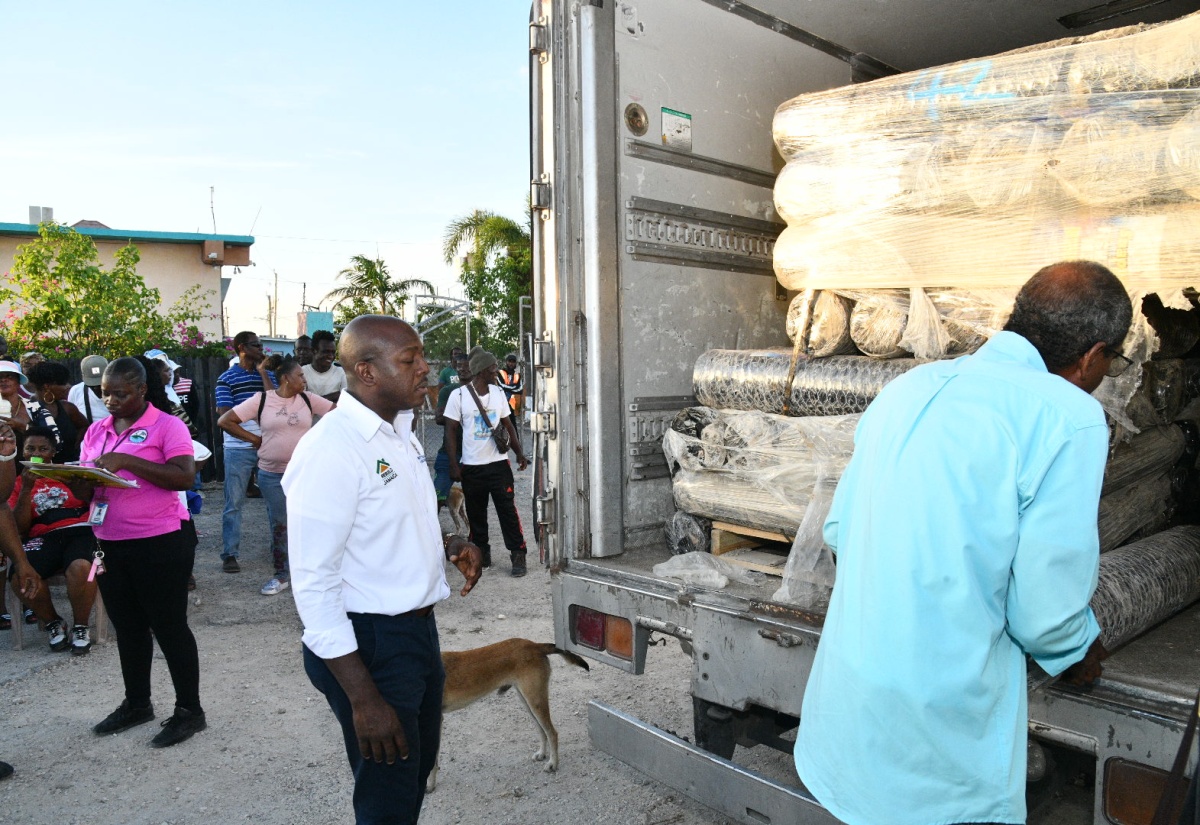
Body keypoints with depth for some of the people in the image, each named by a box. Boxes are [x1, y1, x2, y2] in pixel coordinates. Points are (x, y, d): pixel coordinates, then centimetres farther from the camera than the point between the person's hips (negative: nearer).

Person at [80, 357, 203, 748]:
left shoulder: (167, 425, -9)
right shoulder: (97, 431, 11)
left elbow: (184, 477, -21)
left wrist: (127, 461, -25)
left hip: (159, 543, -7)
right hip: (109, 543, 7)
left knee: (169, 627, 2)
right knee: (127, 628, 18)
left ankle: (189, 710, 15)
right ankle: (136, 703, 35)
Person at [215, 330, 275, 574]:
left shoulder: (268, 374, 10)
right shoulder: (226, 378, -2)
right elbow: (226, 414, -9)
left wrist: (263, 373, -6)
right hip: (238, 448, -3)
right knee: (234, 503, 2)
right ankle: (229, 554, 8)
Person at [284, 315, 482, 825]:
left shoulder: (400, 435, 6)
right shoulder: (331, 449, -23)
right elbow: (314, 583, -24)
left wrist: (449, 543, 0)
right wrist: (363, 698, -24)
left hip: (418, 628, 9)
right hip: (370, 643, -9)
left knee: (418, 769, 25)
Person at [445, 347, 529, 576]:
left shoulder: (498, 393, 5)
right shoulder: (458, 395, -6)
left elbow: (508, 425, 12)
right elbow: (451, 431, -3)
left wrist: (519, 452, 1)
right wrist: (454, 464, -8)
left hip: (498, 463, 2)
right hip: (471, 466, -1)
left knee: (508, 510, -3)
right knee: (476, 513, 9)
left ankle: (518, 555, 2)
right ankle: (482, 554, 23)